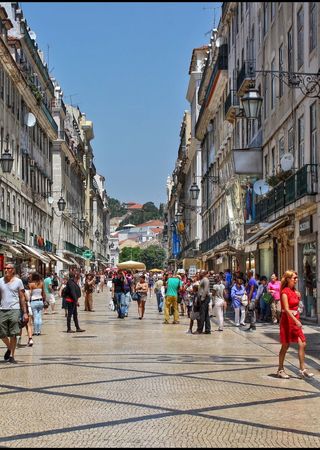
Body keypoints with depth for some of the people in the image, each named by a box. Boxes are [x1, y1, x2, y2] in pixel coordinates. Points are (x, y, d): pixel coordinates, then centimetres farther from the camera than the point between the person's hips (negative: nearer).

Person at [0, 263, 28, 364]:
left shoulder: (18, 281, 3)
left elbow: (22, 298, 4)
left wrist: (25, 312, -2)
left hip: (14, 310, -2)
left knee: (13, 334, -4)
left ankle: (12, 356, 6)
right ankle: (9, 348, 32)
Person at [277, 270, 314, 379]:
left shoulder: (294, 291, 11)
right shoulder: (285, 292, -13)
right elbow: (286, 309, -21)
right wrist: (296, 321, -27)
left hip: (295, 319, 7)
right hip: (287, 320, -7)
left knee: (302, 344, 0)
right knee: (285, 346, 2)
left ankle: (302, 369, 4)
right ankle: (280, 370, 13)